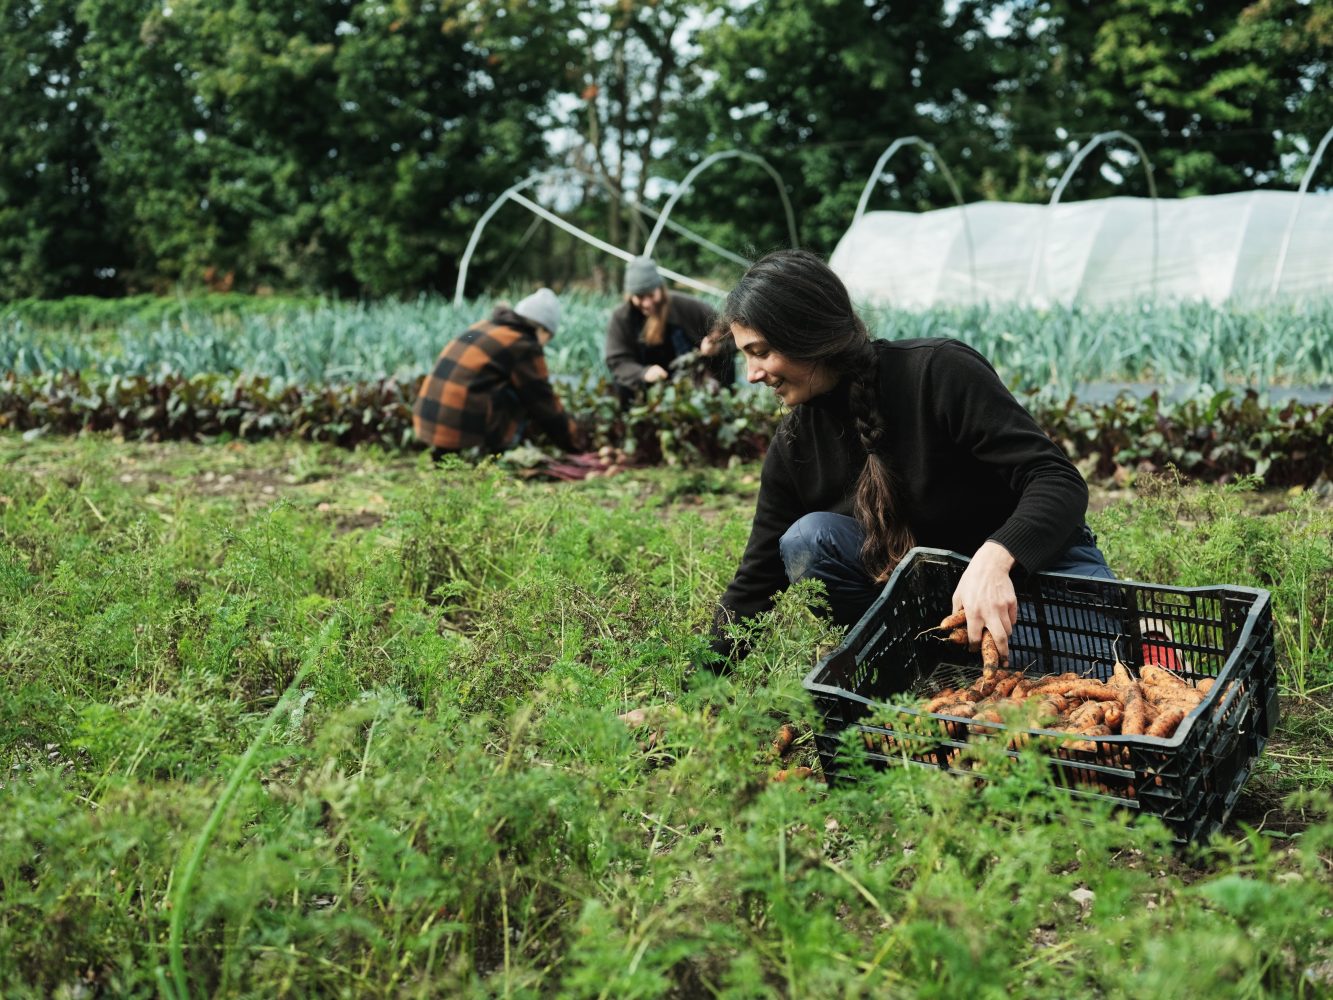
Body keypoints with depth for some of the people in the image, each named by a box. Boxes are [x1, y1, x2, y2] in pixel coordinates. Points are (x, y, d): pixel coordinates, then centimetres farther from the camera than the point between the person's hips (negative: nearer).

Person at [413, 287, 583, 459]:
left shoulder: (484, 327, 20)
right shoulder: (524, 347, -4)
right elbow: (544, 402, 4)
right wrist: (574, 442, 18)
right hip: (462, 428, -8)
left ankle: (445, 449, 10)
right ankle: (488, 452, -9)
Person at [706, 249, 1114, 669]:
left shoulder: (939, 370, -23)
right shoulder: (794, 445, -7)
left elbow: (1058, 480, -27)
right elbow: (756, 580, -2)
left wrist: (995, 558, -45)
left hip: (1039, 557, -4)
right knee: (807, 539, -22)